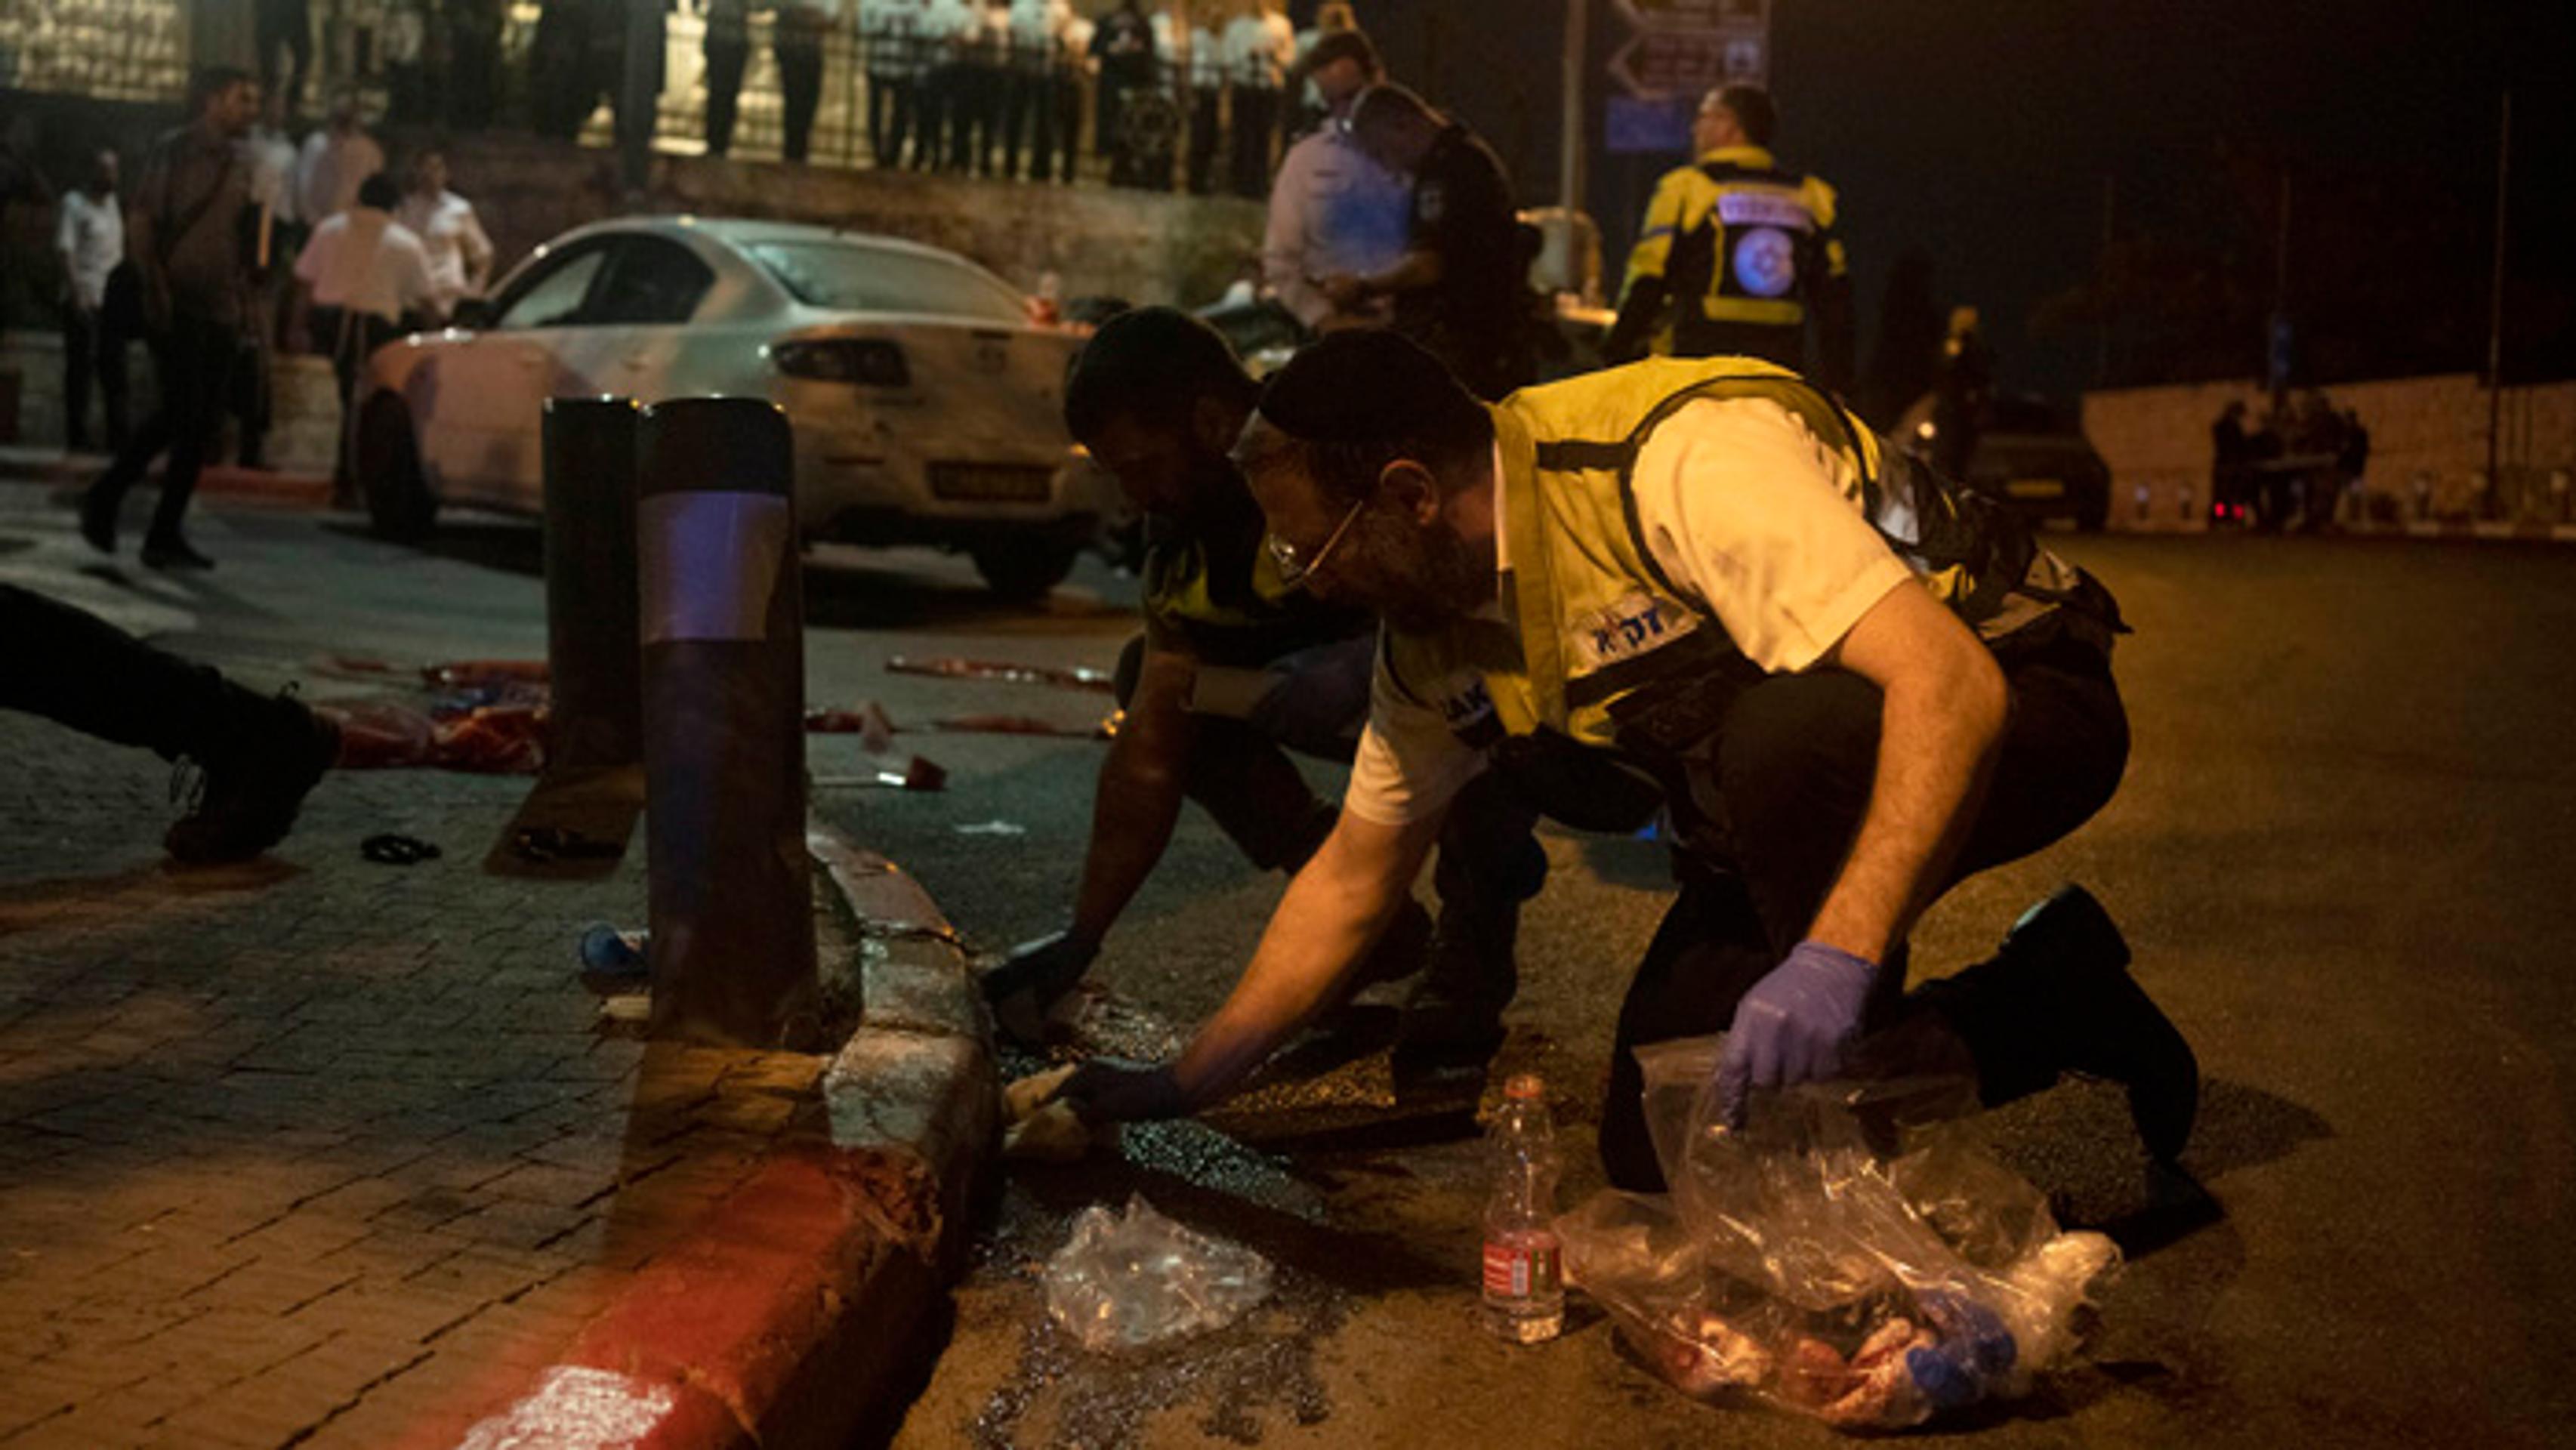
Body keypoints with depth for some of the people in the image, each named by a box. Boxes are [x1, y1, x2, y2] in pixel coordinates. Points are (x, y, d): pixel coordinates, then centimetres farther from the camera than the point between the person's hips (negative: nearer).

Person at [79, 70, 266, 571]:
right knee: (180, 412, -13)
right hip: (176, 305, -7)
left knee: (203, 422, 3)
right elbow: (139, 224, -9)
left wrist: (242, 299, 11)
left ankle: (166, 535, 9)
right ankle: (104, 499, 3)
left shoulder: (238, 167, 16)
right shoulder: (175, 151, -4)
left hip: (219, 310, 7)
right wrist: (157, 288, -16)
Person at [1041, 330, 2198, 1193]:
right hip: (1785, 787, 8)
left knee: (1786, 733, -40)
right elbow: (1353, 879, 7)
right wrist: (1183, 1086, 7)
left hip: (2007, 702, -8)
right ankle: (2053, 1000, 10)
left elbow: (1950, 683, -38)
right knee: (1653, 1153, -3)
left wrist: (1838, 955, -49)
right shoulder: (1435, 636, -4)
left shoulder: (1684, 461, -31)